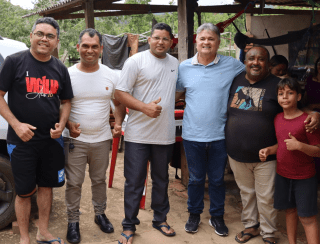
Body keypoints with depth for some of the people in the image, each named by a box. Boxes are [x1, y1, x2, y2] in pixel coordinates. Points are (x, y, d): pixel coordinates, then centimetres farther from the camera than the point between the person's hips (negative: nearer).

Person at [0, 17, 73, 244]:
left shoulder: (60, 69, 6)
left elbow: (66, 101, 13)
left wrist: (61, 124, -4)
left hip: (52, 140, 4)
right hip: (22, 140, -4)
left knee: (47, 184, 14)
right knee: (25, 191, 6)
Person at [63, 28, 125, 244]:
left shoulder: (111, 76, 2)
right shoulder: (68, 74, -5)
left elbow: (119, 103, 11)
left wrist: (118, 122, -6)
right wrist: (68, 124, -17)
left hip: (102, 139, 2)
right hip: (75, 139, -2)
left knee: (99, 180, 17)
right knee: (74, 183, 5)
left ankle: (100, 214, 36)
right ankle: (73, 221, 22)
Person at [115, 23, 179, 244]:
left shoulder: (175, 64, 11)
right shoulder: (136, 61, -5)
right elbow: (120, 93, -10)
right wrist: (144, 107, -22)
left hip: (165, 134, 5)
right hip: (138, 134, -4)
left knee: (162, 180, 17)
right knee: (134, 183, 3)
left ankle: (160, 219, 34)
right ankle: (129, 226, 18)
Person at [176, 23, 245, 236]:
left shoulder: (232, 65, -3)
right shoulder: (185, 67, 3)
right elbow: (177, 93, 15)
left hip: (219, 135, -1)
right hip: (193, 134, 1)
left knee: (217, 179, 14)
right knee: (195, 178, 14)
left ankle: (217, 216, 33)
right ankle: (194, 214, 35)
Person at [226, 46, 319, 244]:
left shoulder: (277, 85, -7)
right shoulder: (236, 81, 3)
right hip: (237, 155, 3)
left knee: (266, 198, 8)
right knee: (246, 193, 20)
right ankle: (250, 226, 40)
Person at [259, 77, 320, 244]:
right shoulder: (278, 118, 2)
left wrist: (299, 145, -30)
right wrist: (268, 150, -3)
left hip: (304, 177, -6)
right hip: (282, 174, 6)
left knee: (307, 217, 0)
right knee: (289, 209, 18)